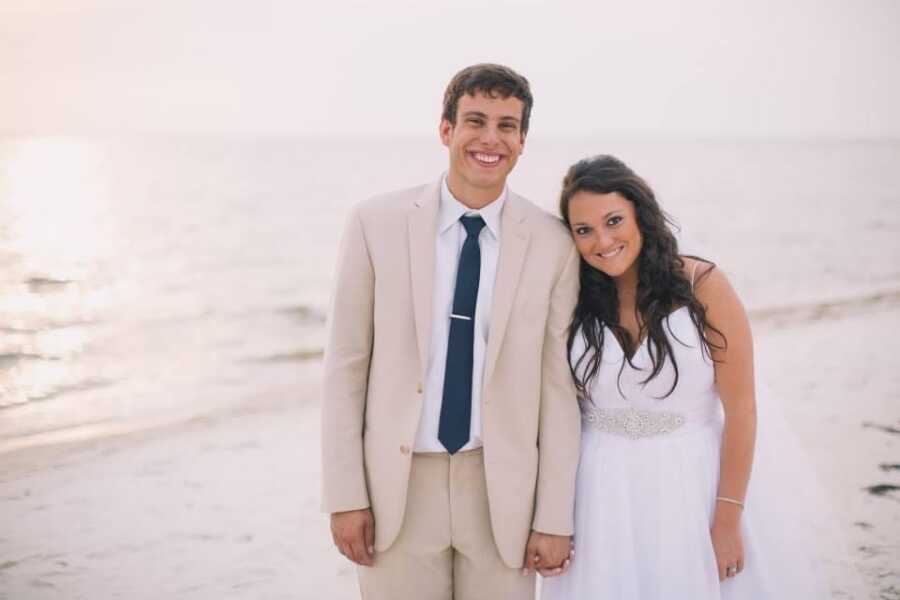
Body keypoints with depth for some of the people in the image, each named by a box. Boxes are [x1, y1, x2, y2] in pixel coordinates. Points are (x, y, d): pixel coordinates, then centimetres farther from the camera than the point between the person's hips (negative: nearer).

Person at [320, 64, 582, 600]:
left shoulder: (553, 244, -4)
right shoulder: (377, 224, -4)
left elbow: (560, 387, -2)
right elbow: (346, 365, -2)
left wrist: (555, 519, -2)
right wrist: (345, 496, -4)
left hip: (502, 487, 1)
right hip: (397, 485, 0)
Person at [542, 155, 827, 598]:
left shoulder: (702, 286, -10)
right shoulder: (573, 301, -2)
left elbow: (740, 408, -9)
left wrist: (728, 520, -9)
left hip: (693, 484, -2)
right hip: (601, 493, 2)